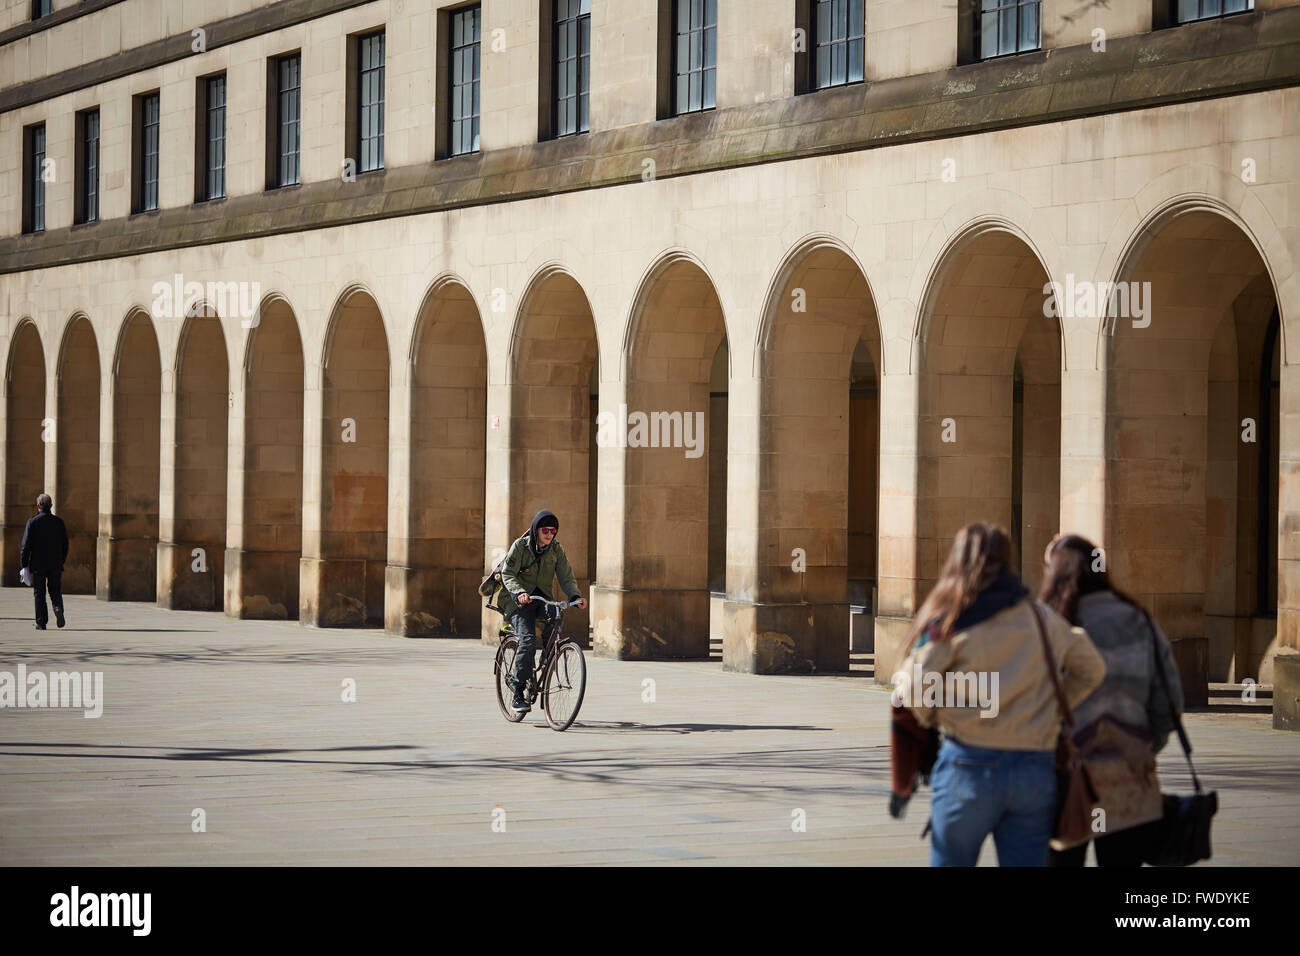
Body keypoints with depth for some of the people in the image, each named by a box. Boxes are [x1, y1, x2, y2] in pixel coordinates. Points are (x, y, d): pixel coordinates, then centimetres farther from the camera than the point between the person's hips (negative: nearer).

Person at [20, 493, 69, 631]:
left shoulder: (32, 522, -7)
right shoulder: (58, 521, 2)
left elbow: (26, 545, -8)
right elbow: (65, 544, 5)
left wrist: (24, 564, -1)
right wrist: (61, 561, 17)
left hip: (38, 564, -2)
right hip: (56, 565, 2)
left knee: (39, 593, 5)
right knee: (55, 590, 11)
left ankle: (41, 623, 4)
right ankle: (58, 608, -18)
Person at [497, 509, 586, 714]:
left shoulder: (556, 549, 2)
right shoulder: (520, 546, -8)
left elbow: (566, 577, 0)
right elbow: (508, 574, -14)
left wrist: (575, 596, -20)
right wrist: (519, 593, -33)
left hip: (542, 597, 4)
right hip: (520, 600, -4)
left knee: (555, 617, -29)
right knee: (527, 640, -23)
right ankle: (518, 694, -18)